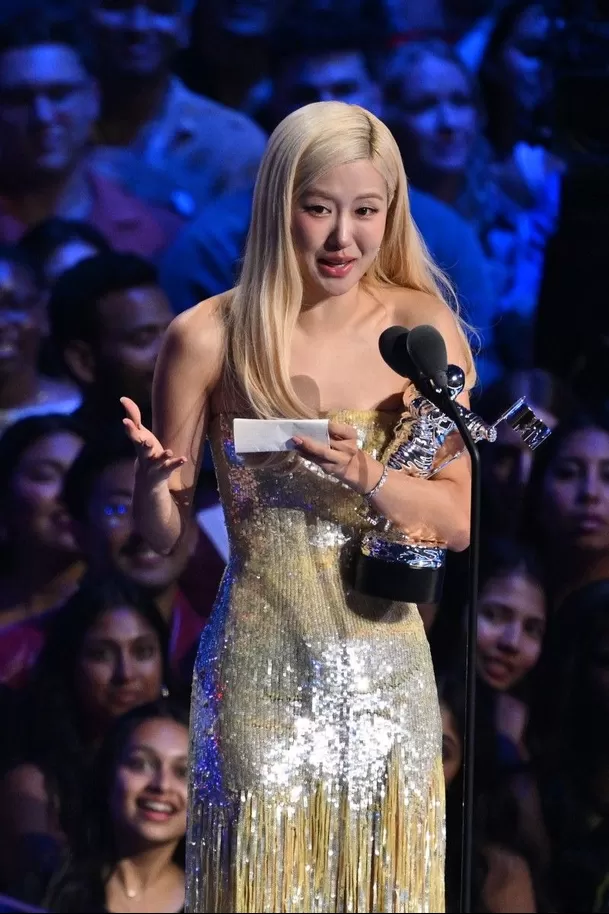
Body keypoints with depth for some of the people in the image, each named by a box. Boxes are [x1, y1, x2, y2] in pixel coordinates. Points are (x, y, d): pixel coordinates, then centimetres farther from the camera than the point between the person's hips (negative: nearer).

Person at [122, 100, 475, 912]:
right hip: (261, 671, -2)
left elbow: (457, 522, -3)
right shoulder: (210, 338, -8)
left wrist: (365, 476, -20)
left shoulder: (424, 329, -3)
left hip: (386, 670, 2)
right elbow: (164, 533, 0)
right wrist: (150, 472, -22)